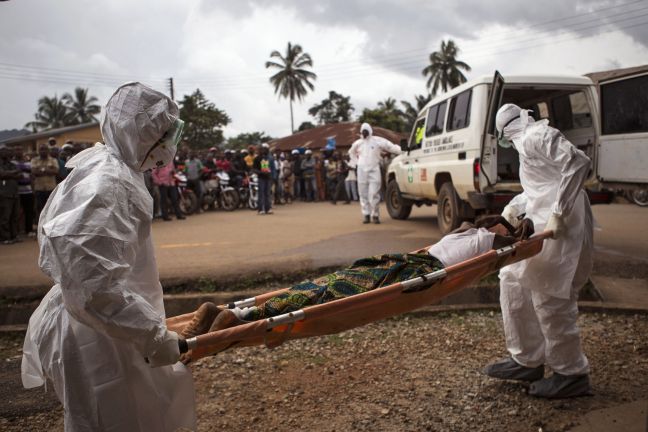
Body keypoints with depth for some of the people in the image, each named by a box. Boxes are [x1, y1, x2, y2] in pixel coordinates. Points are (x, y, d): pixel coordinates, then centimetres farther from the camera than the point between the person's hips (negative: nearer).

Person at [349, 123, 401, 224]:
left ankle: (375, 215, 1)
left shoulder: (378, 141, 0)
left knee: (374, 194, -10)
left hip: (374, 171, -3)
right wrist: (355, 163, 20)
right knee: (363, 195, 4)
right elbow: (351, 152, 30)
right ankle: (366, 215, 12)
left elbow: (392, 147, -1)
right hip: (362, 171, 3)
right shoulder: (358, 143, 11)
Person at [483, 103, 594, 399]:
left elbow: (578, 162, -24)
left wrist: (558, 213, -27)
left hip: (560, 230, -11)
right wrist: (514, 207, 10)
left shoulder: (536, 136, -11)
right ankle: (526, 361, 25)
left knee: (550, 299, -5)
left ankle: (571, 375, 12)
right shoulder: (528, 141, 20)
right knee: (514, 282, 15)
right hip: (541, 225, 11)